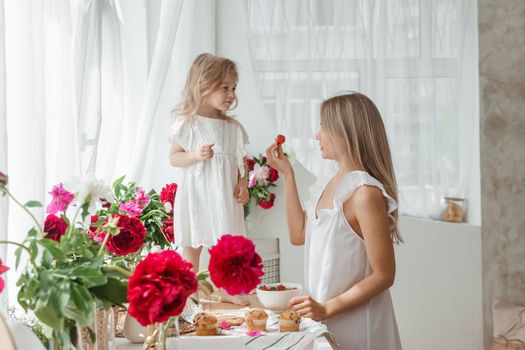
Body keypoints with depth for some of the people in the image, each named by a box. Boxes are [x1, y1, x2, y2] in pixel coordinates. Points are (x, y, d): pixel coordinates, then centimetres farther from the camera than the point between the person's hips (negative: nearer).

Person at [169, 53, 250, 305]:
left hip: (224, 194, 4)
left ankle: (227, 290, 23)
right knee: (192, 245, 7)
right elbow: (174, 157, -5)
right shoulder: (187, 124, -8)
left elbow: (240, 160, 10)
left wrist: (243, 183, -4)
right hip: (196, 193, -4)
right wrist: (195, 155, -22)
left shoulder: (233, 127, 4)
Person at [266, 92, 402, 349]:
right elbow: (299, 235, 11)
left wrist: (327, 308, -23)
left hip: (357, 324, -7)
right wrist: (287, 173, 9)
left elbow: (383, 275, -19)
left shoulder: (365, 192, -20)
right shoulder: (326, 185, 4)